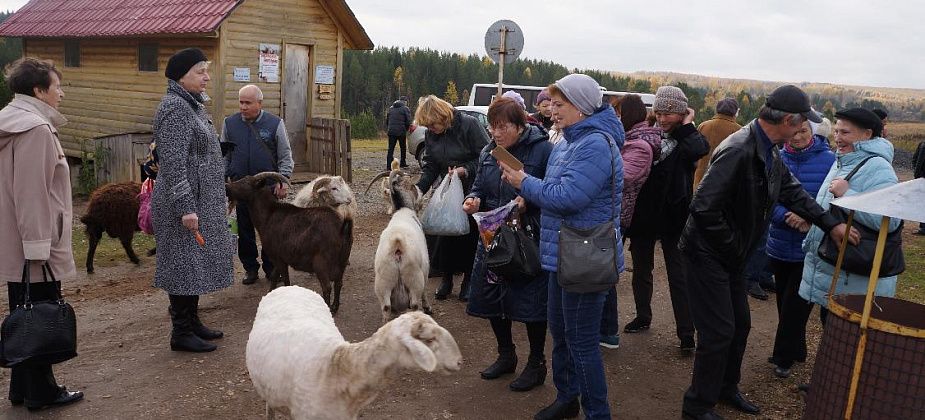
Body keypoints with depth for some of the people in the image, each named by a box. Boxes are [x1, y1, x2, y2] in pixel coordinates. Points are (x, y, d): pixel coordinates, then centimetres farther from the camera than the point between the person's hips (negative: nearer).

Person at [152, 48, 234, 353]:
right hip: (185, 204, -10)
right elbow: (173, 163, -22)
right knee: (185, 264, -2)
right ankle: (181, 333, 9)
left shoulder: (192, 105, 15)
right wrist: (185, 208, -25)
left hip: (201, 201, 10)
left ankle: (192, 322, 26)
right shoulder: (175, 107, -16)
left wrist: (220, 196, 23)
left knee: (195, 264, 15)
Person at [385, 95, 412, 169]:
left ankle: (388, 166, -5)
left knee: (390, 149, 2)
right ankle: (403, 163, 20)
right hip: (401, 132, -4)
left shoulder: (391, 108, 15)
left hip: (391, 132, 4)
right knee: (403, 148, 13)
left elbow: (386, 121, 17)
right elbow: (408, 122, -6)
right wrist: (406, 129, 11)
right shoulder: (405, 109, -2)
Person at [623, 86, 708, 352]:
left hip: (673, 217, -4)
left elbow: (697, 150, -30)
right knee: (641, 270, 18)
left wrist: (686, 126, -14)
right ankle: (642, 317, 36)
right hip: (643, 213, 4)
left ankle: (686, 332, 7)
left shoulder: (687, 138, -6)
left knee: (678, 275, 1)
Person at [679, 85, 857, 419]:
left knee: (740, 325, 19)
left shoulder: (769, 153, 3)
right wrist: (732, 247, -20)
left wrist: (831, 224, 3)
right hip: (709, 254, -10)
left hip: (732, 255, 10)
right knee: (719, 331, -3)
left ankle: (726, 388, 38)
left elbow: (792, 191, 13)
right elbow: (704, 208, -33)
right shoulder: (738, 151, -28)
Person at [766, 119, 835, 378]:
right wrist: (786, 216, -21)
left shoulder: (829, 161, -8)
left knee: (795, 305, 1)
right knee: (784, 302, 15)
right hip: (780, 246, 3)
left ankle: (784, 357, 19)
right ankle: (795, 351, 35)